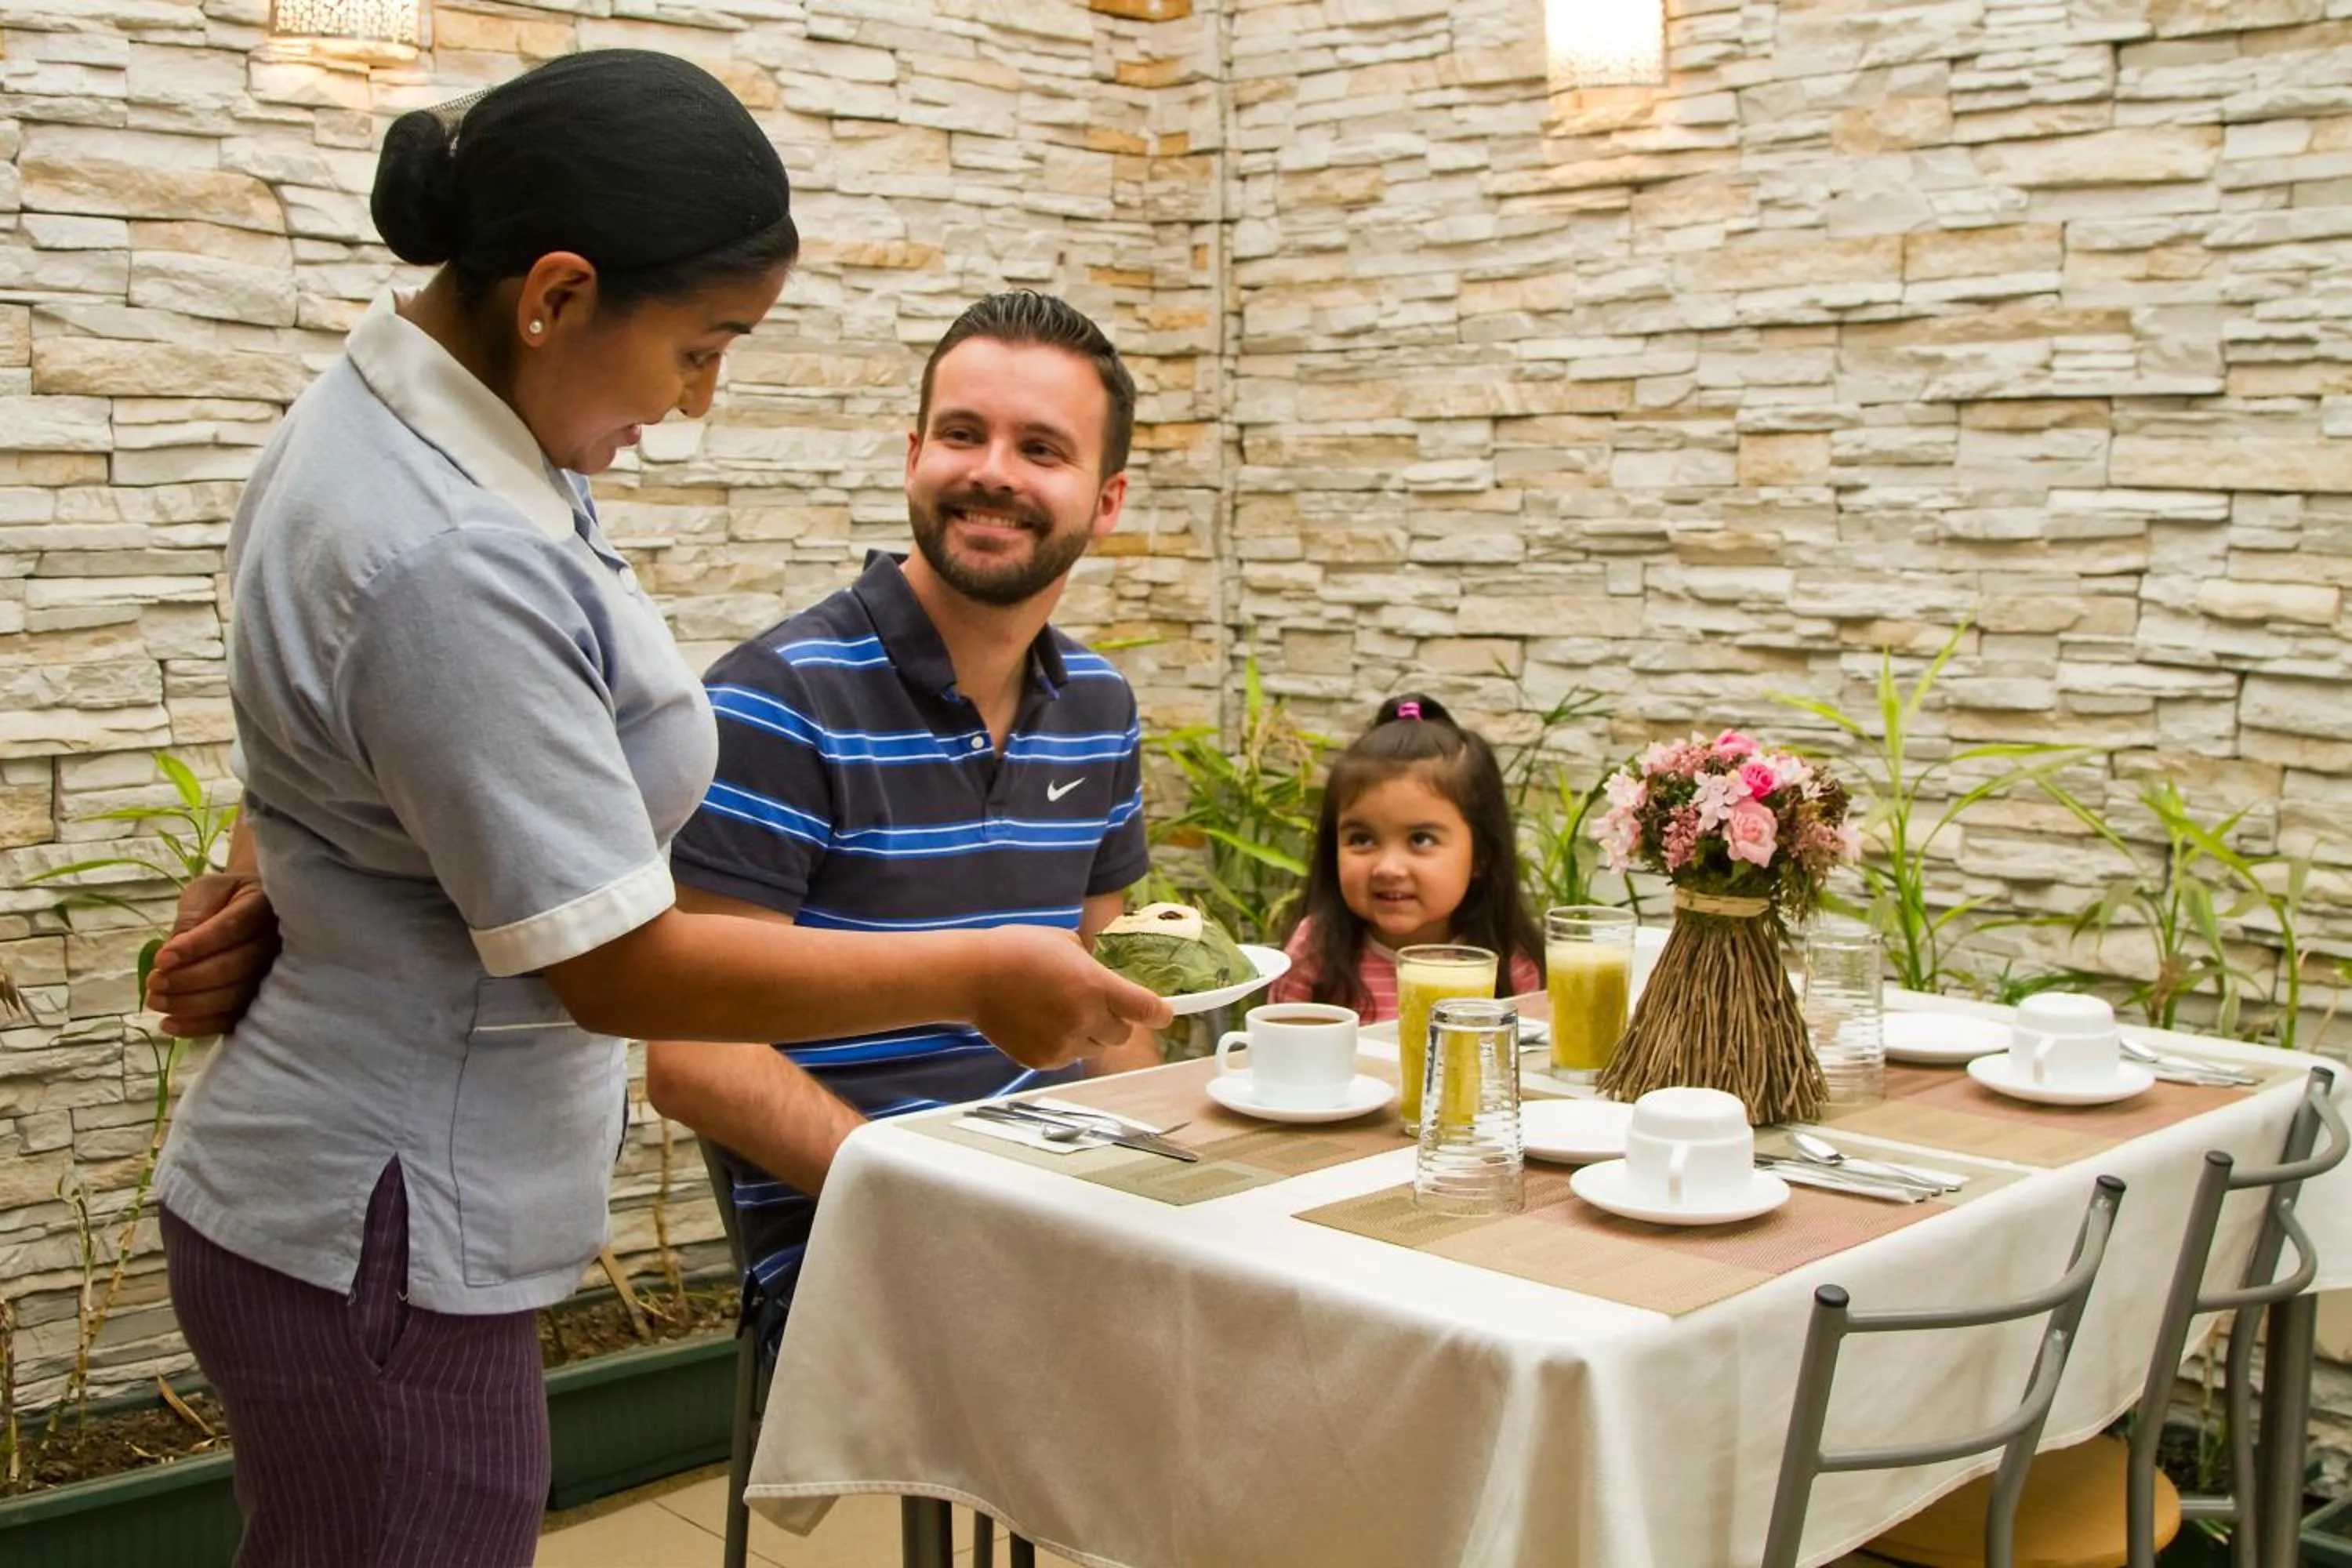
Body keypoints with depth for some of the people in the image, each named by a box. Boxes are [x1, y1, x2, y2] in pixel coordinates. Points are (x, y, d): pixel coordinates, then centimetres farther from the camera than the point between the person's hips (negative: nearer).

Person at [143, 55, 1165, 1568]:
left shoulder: (391, 409, 2)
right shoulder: (450, 563, -29)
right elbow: (619, 969, -25)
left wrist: (265, 877, 10)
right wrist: (979, 974, -17)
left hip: (347, 1201, 10)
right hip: (380, 1251, -10)